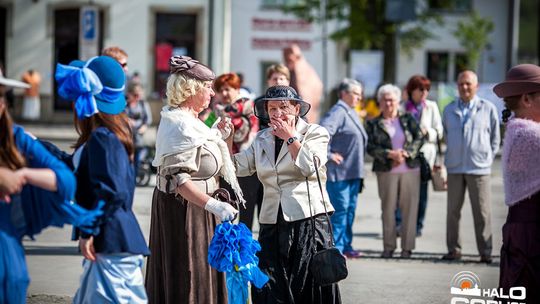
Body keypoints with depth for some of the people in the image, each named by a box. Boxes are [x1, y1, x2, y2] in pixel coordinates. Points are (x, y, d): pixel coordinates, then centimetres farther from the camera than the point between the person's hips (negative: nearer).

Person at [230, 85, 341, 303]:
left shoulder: (315, 134, 3)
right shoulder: (262, 140, 16)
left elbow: (309, 167, -13)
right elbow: (238, 167, 9)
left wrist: (290, 137, -6)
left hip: (308, 220, -4)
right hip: (272, 225, 4)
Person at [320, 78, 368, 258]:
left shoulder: (351, 113, 17)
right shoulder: (338, 112, -14)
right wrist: (329, 154, -22)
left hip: (353, 172, 10)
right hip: (339, 171, -10)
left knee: (350, 209, 13)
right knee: (340, 209, -7)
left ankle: (346, 246, 20)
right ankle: (335, 248, -3)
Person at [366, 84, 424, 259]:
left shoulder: (408, 119, 10)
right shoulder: (373, 124, 7)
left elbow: (419, 138, 1)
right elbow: (371, 147, -3)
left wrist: (405, 153, -13)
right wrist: (390, 154, -15)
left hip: (410, 169, 1)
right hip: (386, 172, 0)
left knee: (409, 209, -1)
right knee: (388, 209, 0)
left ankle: (407, 247, 4)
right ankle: (388, 247, 7)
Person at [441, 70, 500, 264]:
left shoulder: (488, 108, 2)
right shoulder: (449, 110, 11)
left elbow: (495, 138, 8)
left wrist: (487, 158, 3)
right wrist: (450, 158, 12)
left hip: (479, 168, -3)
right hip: (454, 168, 3)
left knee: (482, 213, -3)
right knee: (453, 211, 5)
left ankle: (485, 252, 1)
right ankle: (453, 249, 12)